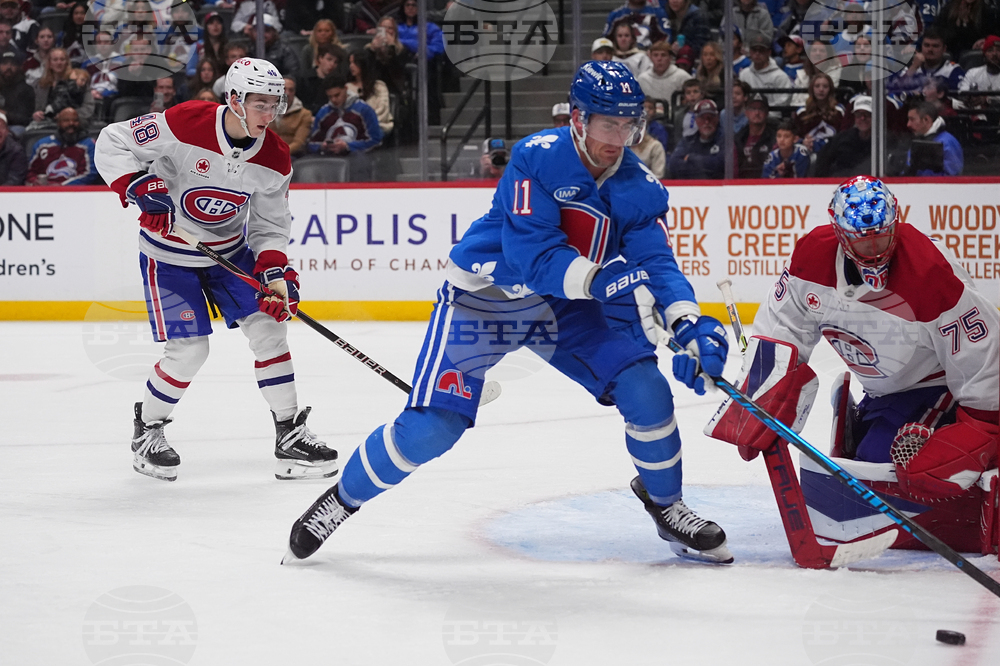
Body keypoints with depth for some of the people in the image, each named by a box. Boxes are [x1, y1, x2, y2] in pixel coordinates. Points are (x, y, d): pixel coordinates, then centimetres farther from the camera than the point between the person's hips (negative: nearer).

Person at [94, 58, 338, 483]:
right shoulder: (185, 124, -25)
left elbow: (269, 226, -1)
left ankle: (290, 436, 5)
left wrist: (275, 272, -18)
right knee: (190, 349, -10)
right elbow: (113, 142, -18)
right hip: (169, 252, -5)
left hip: (229, 251, 5)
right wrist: (138, 188, -31)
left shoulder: (274, 159, -10)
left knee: (268, 327, -4)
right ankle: (146, 431, 15)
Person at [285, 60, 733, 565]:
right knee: (431, 428, -14)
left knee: (646, 388, -12)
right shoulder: (536, 158, -25)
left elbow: (657, 263, -14)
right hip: (483, 296, -5)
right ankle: (343, 499, 12)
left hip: (565, 307, 5)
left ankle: (666, 507, 13)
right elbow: (531, 256, -31)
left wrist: (691, 326, -32)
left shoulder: (639, 188, -8)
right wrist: (602, 278, -43)